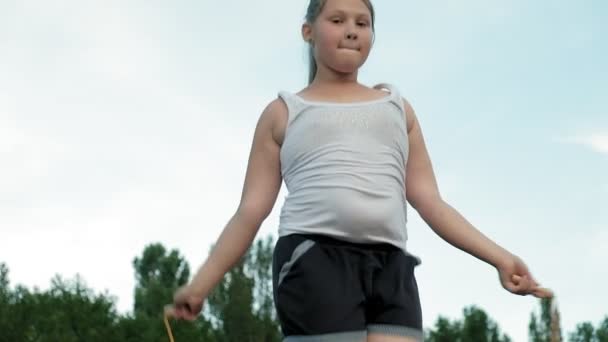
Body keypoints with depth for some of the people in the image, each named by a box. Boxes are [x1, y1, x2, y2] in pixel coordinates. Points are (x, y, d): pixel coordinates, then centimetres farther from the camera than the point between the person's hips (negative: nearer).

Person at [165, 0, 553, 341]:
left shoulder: (396, 107, 25)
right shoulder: (284, 112, 17)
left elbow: (429, 201, 19)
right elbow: (251, 210, 11)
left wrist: (499, 257, 7)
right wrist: (202, 282, -1)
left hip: (389, 267, 3)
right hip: (314, 262, -3)